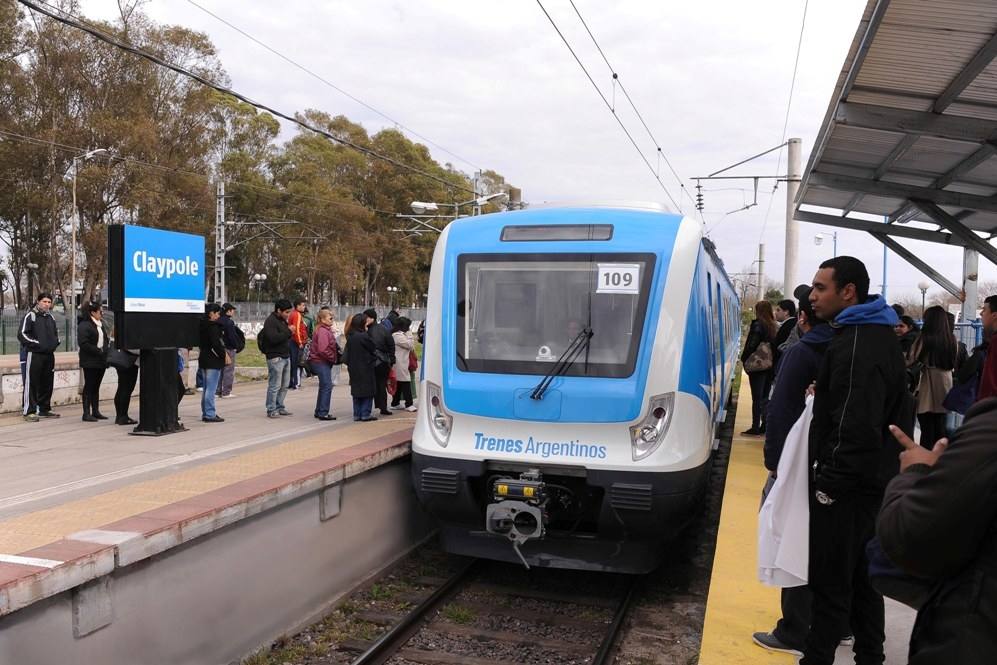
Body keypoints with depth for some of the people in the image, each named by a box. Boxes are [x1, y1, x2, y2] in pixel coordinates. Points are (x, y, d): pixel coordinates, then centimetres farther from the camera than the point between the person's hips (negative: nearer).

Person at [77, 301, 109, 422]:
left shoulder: (100, 324, 16)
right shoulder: (84, 325, -11)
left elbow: (105, 340, 22)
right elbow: (83, 343, -20)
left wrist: (105, 351, 5)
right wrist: (98, 351, -20)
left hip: (100, 361, 8)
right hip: (90, 361, -8)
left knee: (96, 386, 12)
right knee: (89, 386, -3)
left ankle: (95, 411, 18)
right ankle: (86, 413, 1)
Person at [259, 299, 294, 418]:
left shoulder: (282, 320, 17)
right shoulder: (270, 321, -13)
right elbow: (273, 338, -25)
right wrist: (288, 331, -20)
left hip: (285, 356, 10)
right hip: (275, 358, -9)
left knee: (285, 385, 13)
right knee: (275, 385, -6)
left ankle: (279, 407, 22)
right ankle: (271, 410, 1)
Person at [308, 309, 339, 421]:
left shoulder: (326, 330, 16)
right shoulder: (322, 331, -17)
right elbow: (322, 349, -25)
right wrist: (333, 358, -15)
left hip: (324, 362, 11)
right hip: (321, 362, -11)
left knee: (324, 386, 16)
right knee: (327, 386, -10)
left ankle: (319, 411, 24)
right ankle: (323, 413, -7)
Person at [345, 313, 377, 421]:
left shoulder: (350, 337, 4)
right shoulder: (364, 336, -16)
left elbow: (348, 353, 12)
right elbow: (373, 348, -5)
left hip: (354, 368, 7)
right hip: (365, 368, -7)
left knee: (356, 391, 13)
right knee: (368, 391, 2)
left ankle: (357, 414, 15)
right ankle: (365, 414, 1)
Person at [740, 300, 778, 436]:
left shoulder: (758, 324, -12)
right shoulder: (775, 327, 8)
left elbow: (752, 344, -15)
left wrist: (743, 358, -3)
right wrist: (772, 359, 11)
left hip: (757, 365, -7)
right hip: (770, 366, 7)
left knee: (757, 398, -4)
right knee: (765, 397, 13)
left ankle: (755, 428, -1)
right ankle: (764, 426, 17)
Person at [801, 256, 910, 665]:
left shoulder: (855, 345, -21)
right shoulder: (879, 335, 13)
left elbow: (856, 427, -27)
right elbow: (896, 412, 22)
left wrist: (830, 481, -18)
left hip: (846, 487, -11)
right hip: (873, 482, 11)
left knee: (830, 584, -2)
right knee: (861, 578, 20)